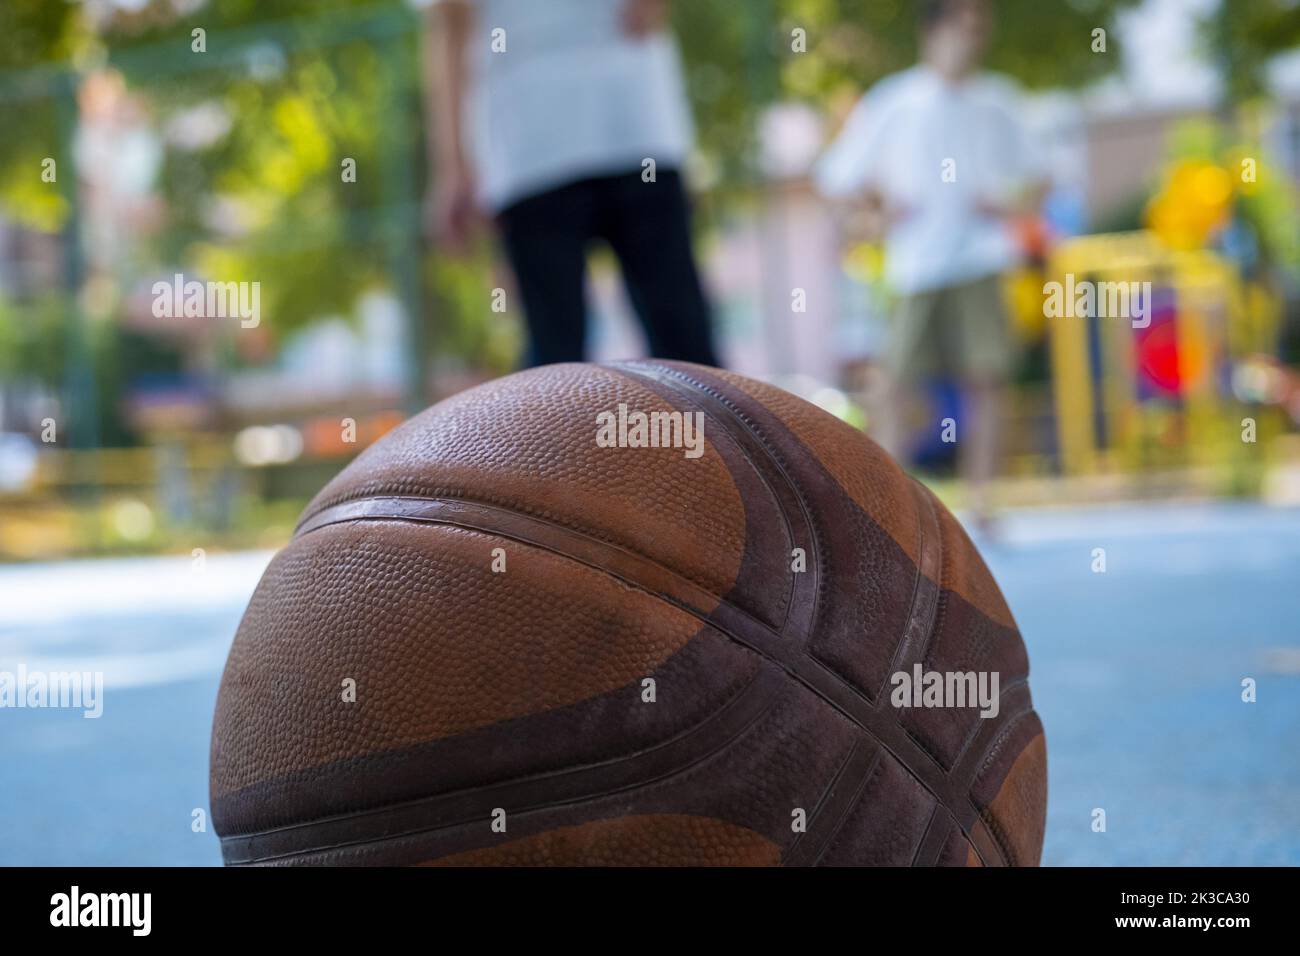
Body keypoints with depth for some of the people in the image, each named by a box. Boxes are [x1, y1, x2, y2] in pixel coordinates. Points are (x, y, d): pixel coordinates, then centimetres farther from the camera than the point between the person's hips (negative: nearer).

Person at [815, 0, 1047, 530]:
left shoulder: (996, 100, 8)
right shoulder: (893, 102, 1)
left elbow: (1034, 177, 16)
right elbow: (835, 174, 5)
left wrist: (1014, 205, -4)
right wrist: (878, 205, -11)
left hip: (979, 262, 2)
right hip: (914, 266, -2)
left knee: (988, 377, -5)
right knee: (898, 382, -4)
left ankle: (980, 503, 3)